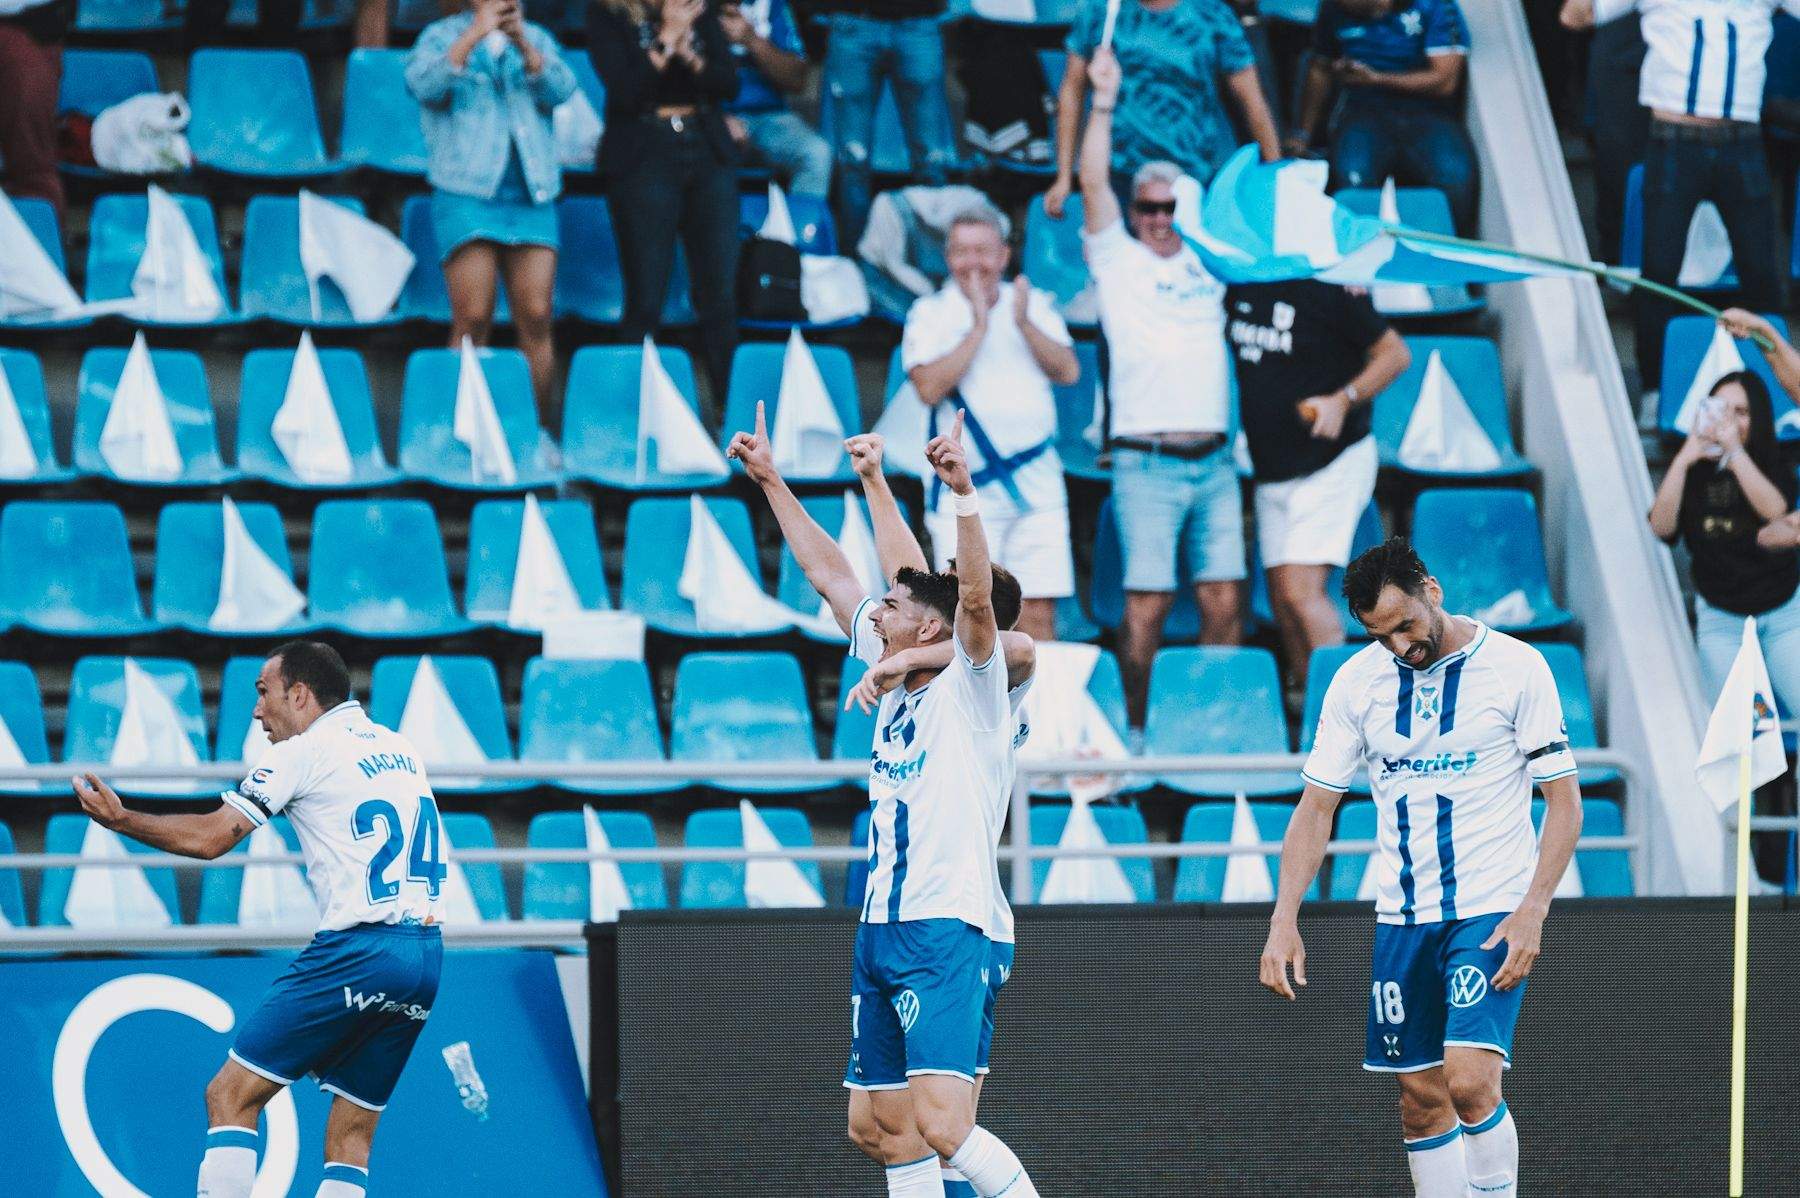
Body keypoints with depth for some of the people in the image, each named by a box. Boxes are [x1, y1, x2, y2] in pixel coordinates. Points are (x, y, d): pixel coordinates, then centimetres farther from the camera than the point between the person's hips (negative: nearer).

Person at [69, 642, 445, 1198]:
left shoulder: (306, 752, -2)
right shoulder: (400, 749, 18)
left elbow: (209, 838, -5)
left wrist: (119, 818, 4)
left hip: (358, 950, -7)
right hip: (426, 955, 7)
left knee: (231, 1095, -2)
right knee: (351, 1132, 9)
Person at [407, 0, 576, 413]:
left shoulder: (537, 39, 17)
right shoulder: (444, 36, 9)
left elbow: (561, 90, -1)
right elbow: (424, 84, -11)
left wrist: (522, 43, -13)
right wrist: (476, 34, -13)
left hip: (532, 196, 3)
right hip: (467, 193, -3)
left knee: (536, 319, -4)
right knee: (472, 321, -10)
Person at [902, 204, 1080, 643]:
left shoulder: (1035, 306, 12)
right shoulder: (930, 314, 3)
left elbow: (1068, 372, 1)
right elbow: (930, 388, -11)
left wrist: (1024, 324, -12)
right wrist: (978, 328, -14)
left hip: (1037, 487, 3)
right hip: (964, 489, -3)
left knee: (1038, 615, -1)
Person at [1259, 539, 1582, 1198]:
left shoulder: (1516, 668, -7)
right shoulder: (1357, 681, 4)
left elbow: (1564, 802, -5)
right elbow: (1315, 807, 9)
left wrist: (1533, 910, -16)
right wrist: (1284, 921, -2)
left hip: (1491, 914, -4)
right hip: (1402, 917, 4)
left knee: (1470, 1081, -18)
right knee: (1422, 1100, 4)